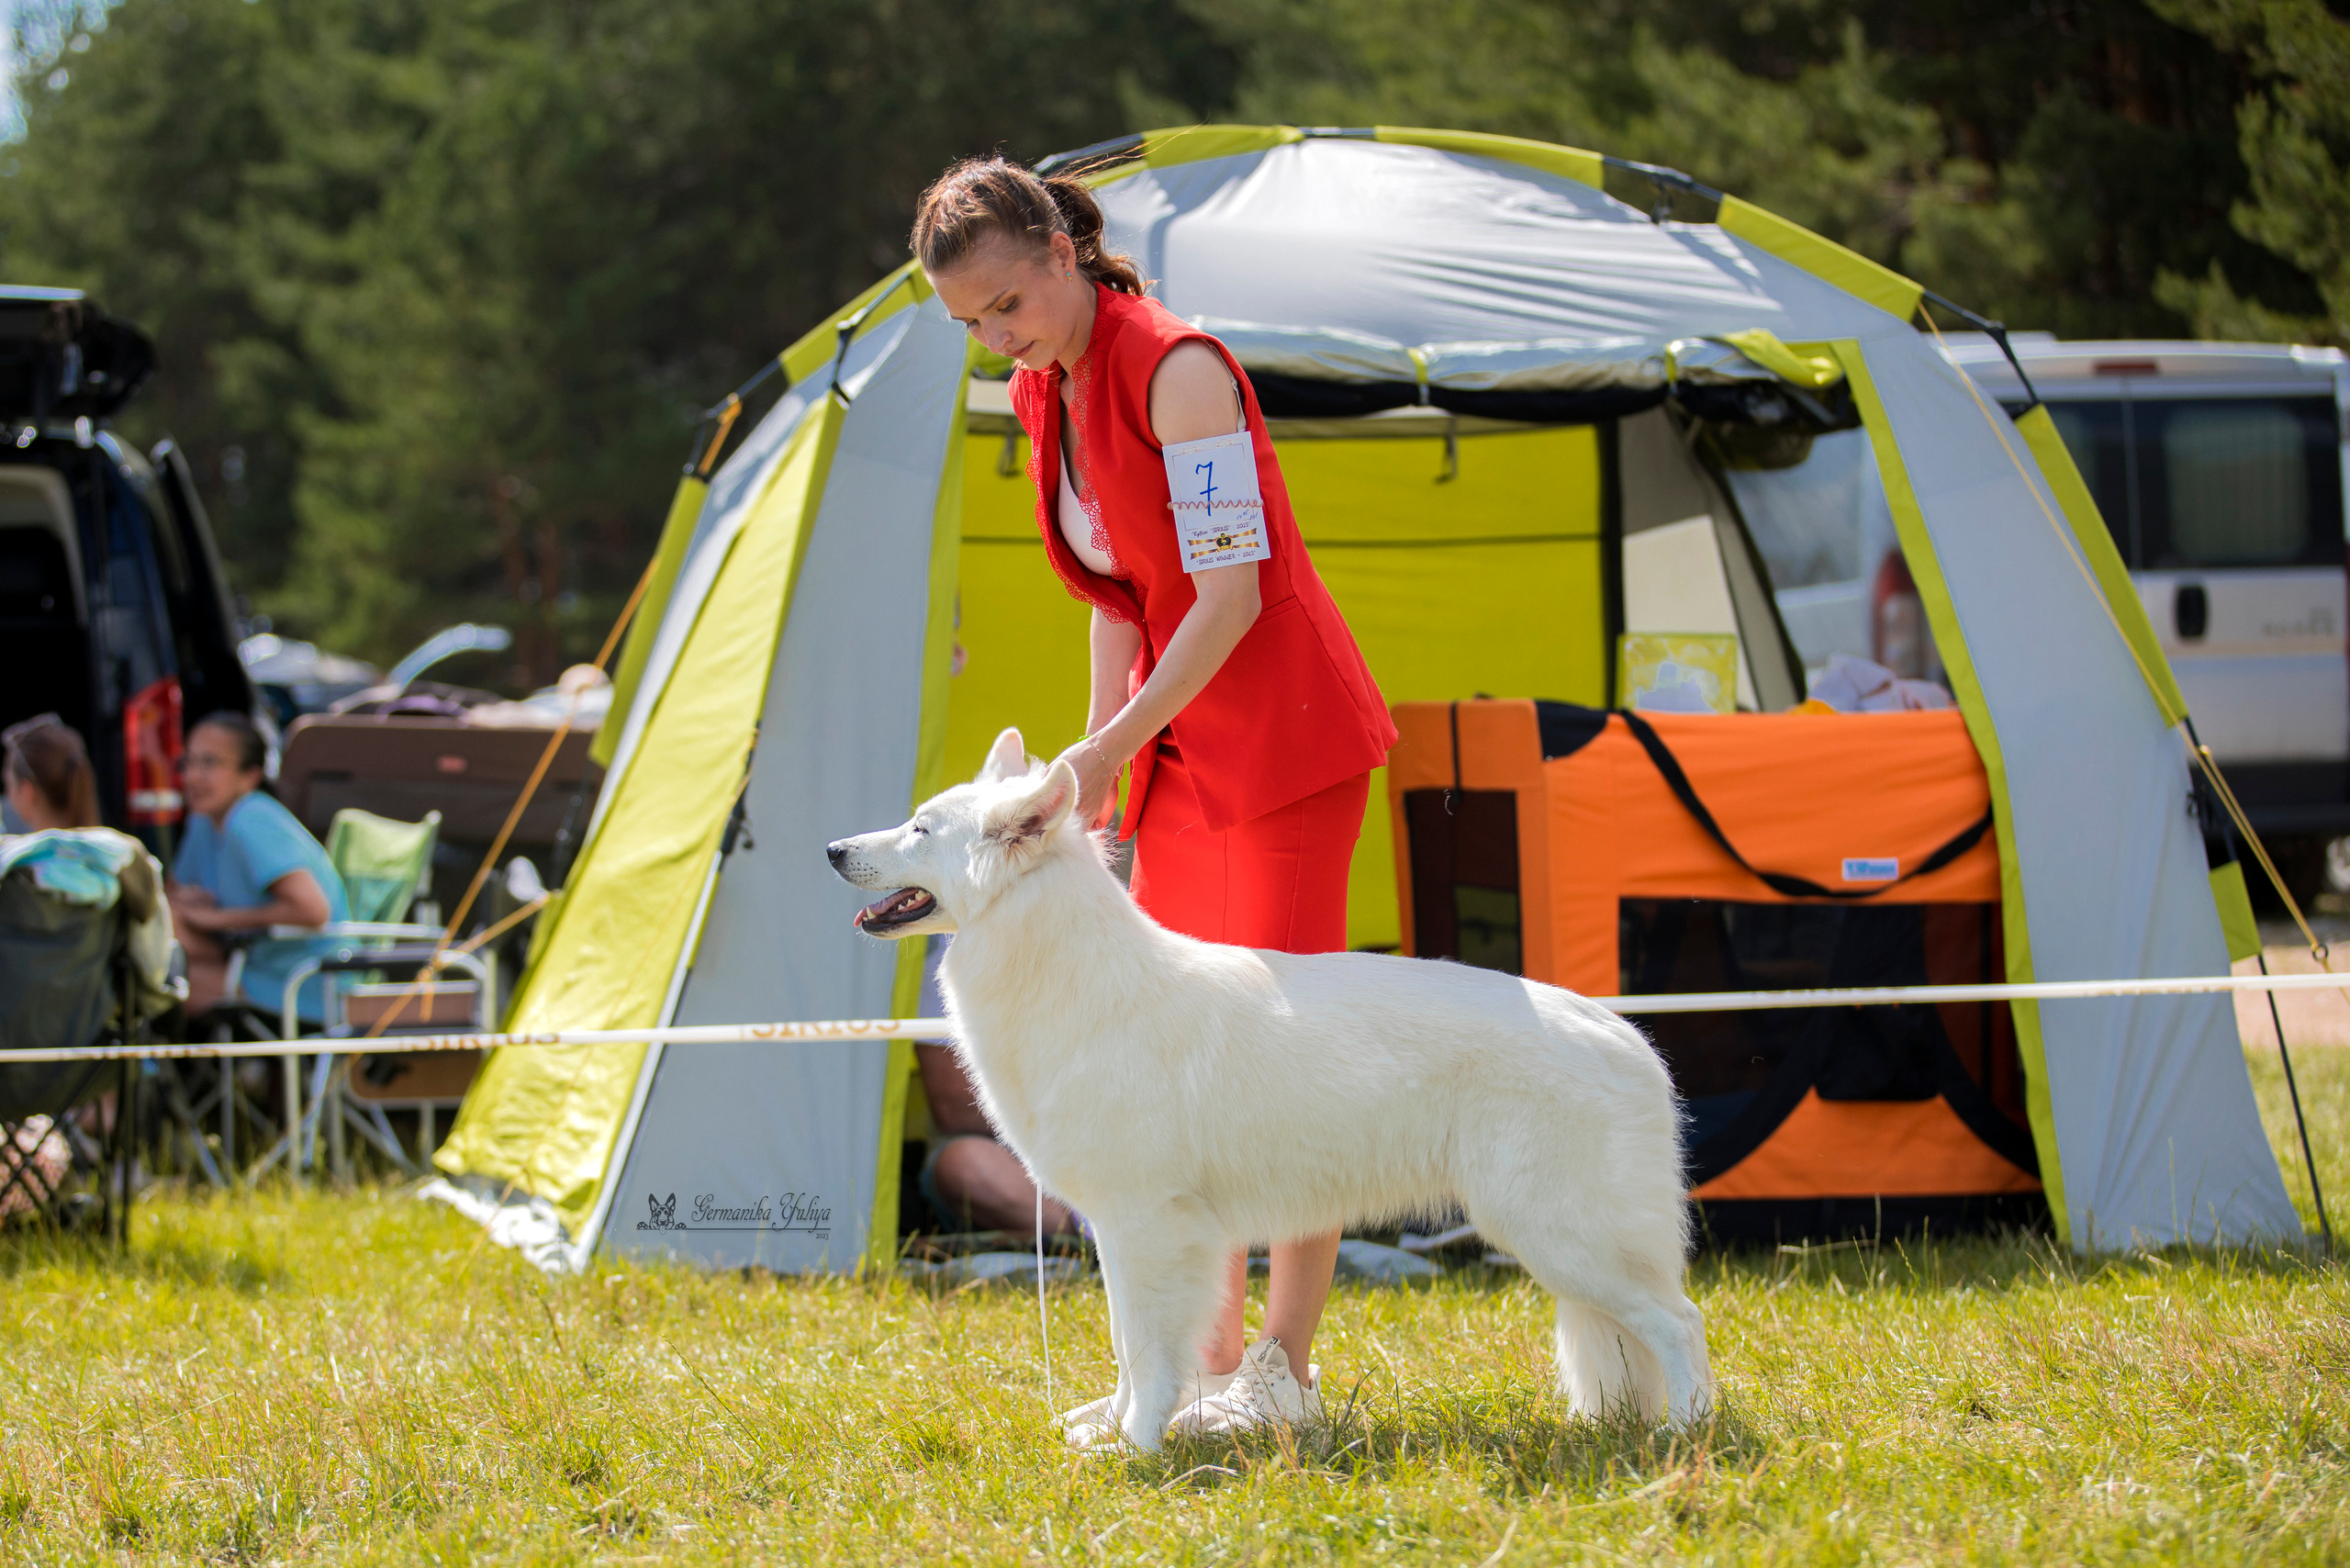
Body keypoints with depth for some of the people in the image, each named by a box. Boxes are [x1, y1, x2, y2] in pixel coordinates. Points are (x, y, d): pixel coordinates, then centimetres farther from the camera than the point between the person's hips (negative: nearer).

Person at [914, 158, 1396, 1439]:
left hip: (1284, 732, -9)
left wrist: (1113, 748, -23)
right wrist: (1093, 765, 10)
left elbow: (1232, 584, -22)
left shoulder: (1174, 369, -18)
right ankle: (1208, 1359, 13)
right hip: (1184, 752, 9)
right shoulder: (1045, 396, 8)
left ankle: (1284, 1368, -4)